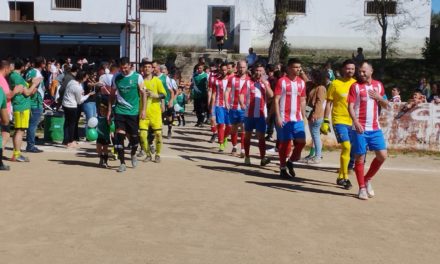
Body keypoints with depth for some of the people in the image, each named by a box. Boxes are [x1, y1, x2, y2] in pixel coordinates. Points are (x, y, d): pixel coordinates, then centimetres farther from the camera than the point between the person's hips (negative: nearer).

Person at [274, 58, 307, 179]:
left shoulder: (301, 82, 11)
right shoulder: (282, 81, -5)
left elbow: (302, 101, 16)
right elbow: (276, 100, -8)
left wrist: (303, 117, 12)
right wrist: (278, 117, -14)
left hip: (298, 119, 5)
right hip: (284, 118, -5)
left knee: (301, 142, -3)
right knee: (285, 143, 2)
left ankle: (290, 162, 19)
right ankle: (283, 169, 15)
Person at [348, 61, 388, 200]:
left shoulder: (378, 85, 11)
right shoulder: (355, 86, -2)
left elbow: (386, 106, 18)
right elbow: (350, 106, -9)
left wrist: (379, 97, -4)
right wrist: (356, 122, -25)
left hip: (375, 128, 4)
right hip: (360, 128, -4)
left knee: (382, 156, 1)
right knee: (360, 158, 0)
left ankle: (368, 179, 22)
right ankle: (362, 188, 11)